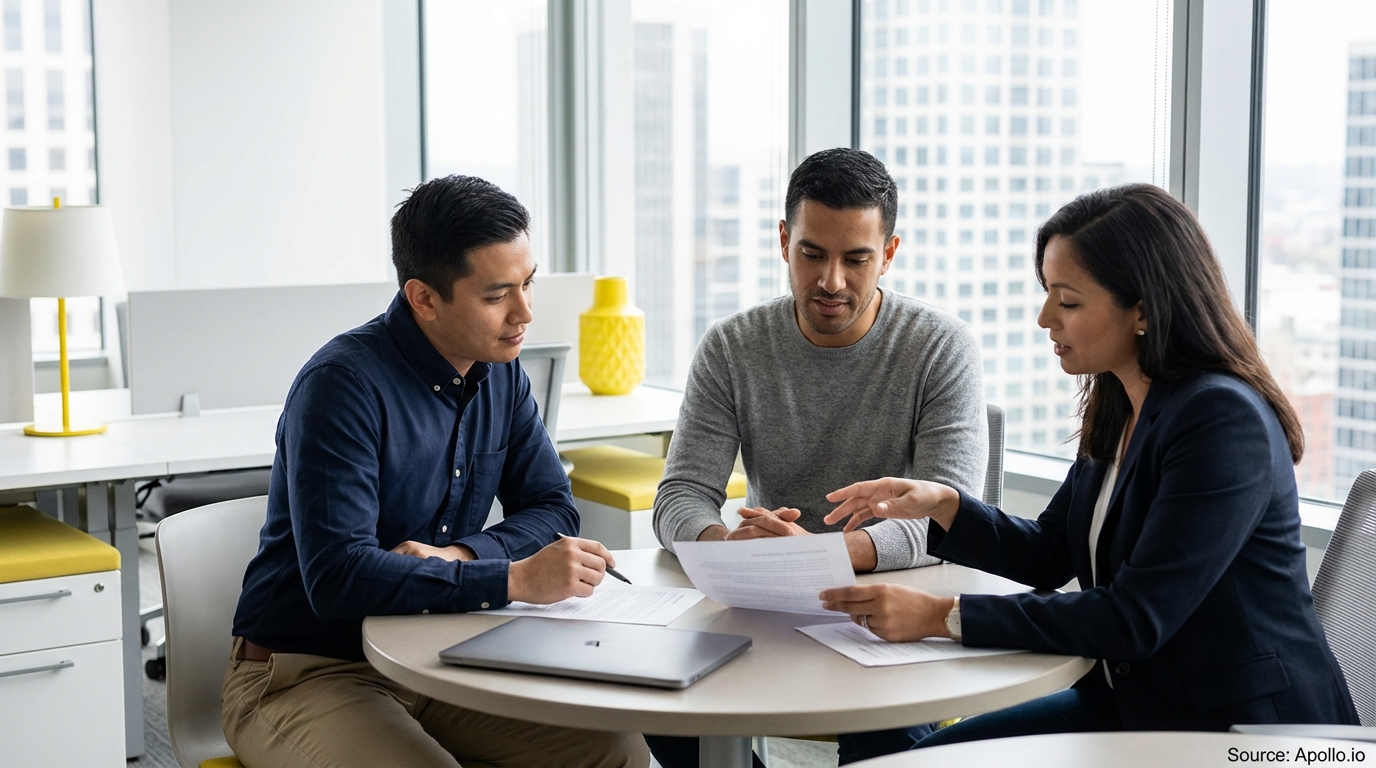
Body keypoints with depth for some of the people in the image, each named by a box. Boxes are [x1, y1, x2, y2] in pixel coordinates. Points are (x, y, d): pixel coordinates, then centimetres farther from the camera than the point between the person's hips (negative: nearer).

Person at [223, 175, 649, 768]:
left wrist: (458, 556, -14)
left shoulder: (500, 373, 3)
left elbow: (552, 508, 6)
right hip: (307, 674, -6)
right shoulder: (342, 385, -20)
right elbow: (338, 577, -28)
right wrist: (515, 579, -32)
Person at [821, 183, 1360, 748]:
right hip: (1133, 700, 8)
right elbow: (1050, 556, 14)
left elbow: (1136, 620, -26)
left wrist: (943, 617, -26)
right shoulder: (1114, 407, 5)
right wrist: (942, 504, -4)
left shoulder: (1224, 420, -23)